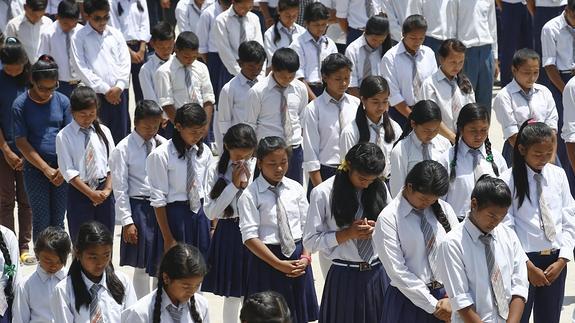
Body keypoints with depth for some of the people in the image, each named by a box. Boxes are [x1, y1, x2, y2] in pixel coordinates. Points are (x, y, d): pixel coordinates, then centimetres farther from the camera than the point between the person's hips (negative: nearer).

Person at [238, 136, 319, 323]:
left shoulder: (295, 189, 4)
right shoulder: (250, 195, -9)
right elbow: (250, 237, -14)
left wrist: (305, 257, -8)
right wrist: (278, 264, -18)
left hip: (297, 258, 4)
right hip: (266, 259, -4)